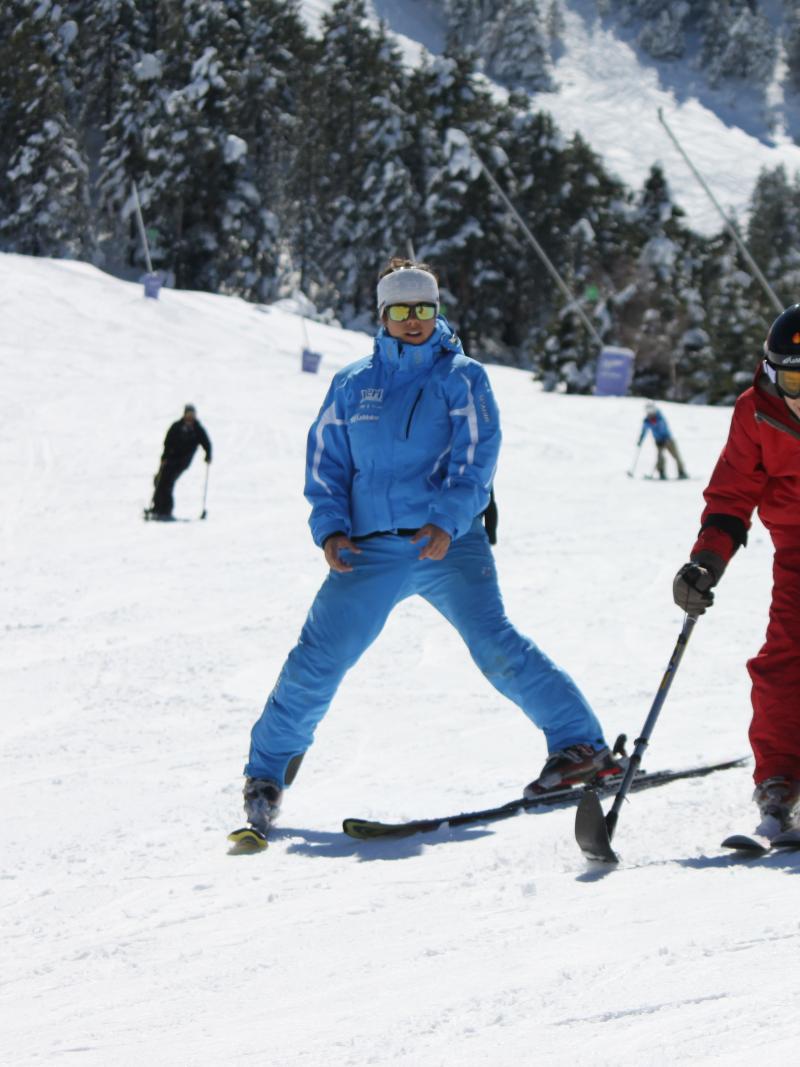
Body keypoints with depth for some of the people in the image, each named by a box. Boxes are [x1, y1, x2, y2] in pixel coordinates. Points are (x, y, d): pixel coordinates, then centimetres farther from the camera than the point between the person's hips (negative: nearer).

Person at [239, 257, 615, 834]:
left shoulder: (462, 377, 6)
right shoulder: (352, 385, 15)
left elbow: (476, 458, -5)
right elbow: (325, 462, 15)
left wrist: (447, 522, -20)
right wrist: (331, 528, -3)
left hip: (450, 543, -2)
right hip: (370, 549, 2)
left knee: (493, 644, -19)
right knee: (318, 659, -4)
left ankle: (582, 744, -15)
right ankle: (268, 769, 14)